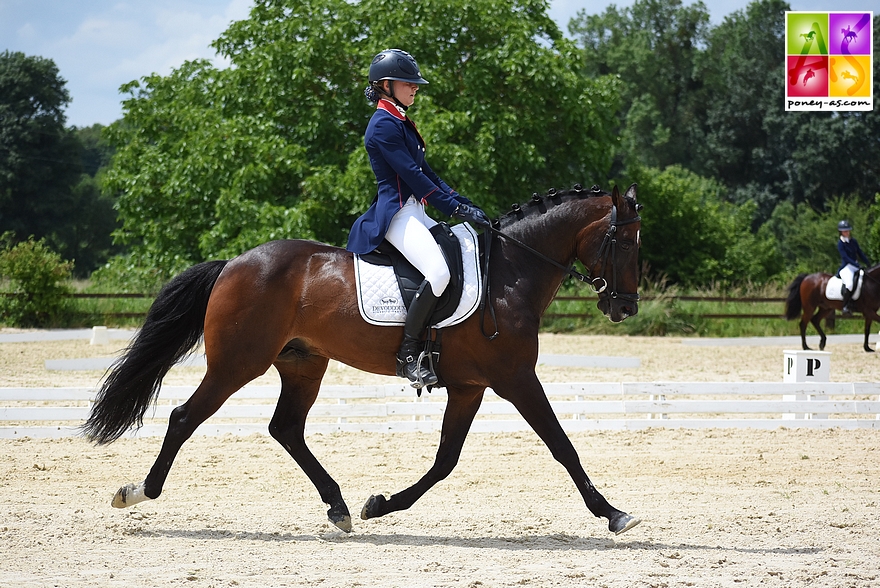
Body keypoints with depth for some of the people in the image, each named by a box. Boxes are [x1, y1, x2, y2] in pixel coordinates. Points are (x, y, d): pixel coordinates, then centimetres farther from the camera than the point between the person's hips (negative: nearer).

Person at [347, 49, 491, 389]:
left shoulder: (401, 124, 20)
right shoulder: (383, 125, -11)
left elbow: (427, 173, 21)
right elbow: (413, 175, -17)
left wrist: (465, 205, 12)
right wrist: (456, 209, -17)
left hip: (415, 213, 11)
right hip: (396, 213, -11)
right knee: (439, 271, -29)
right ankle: (409, 355, -23)